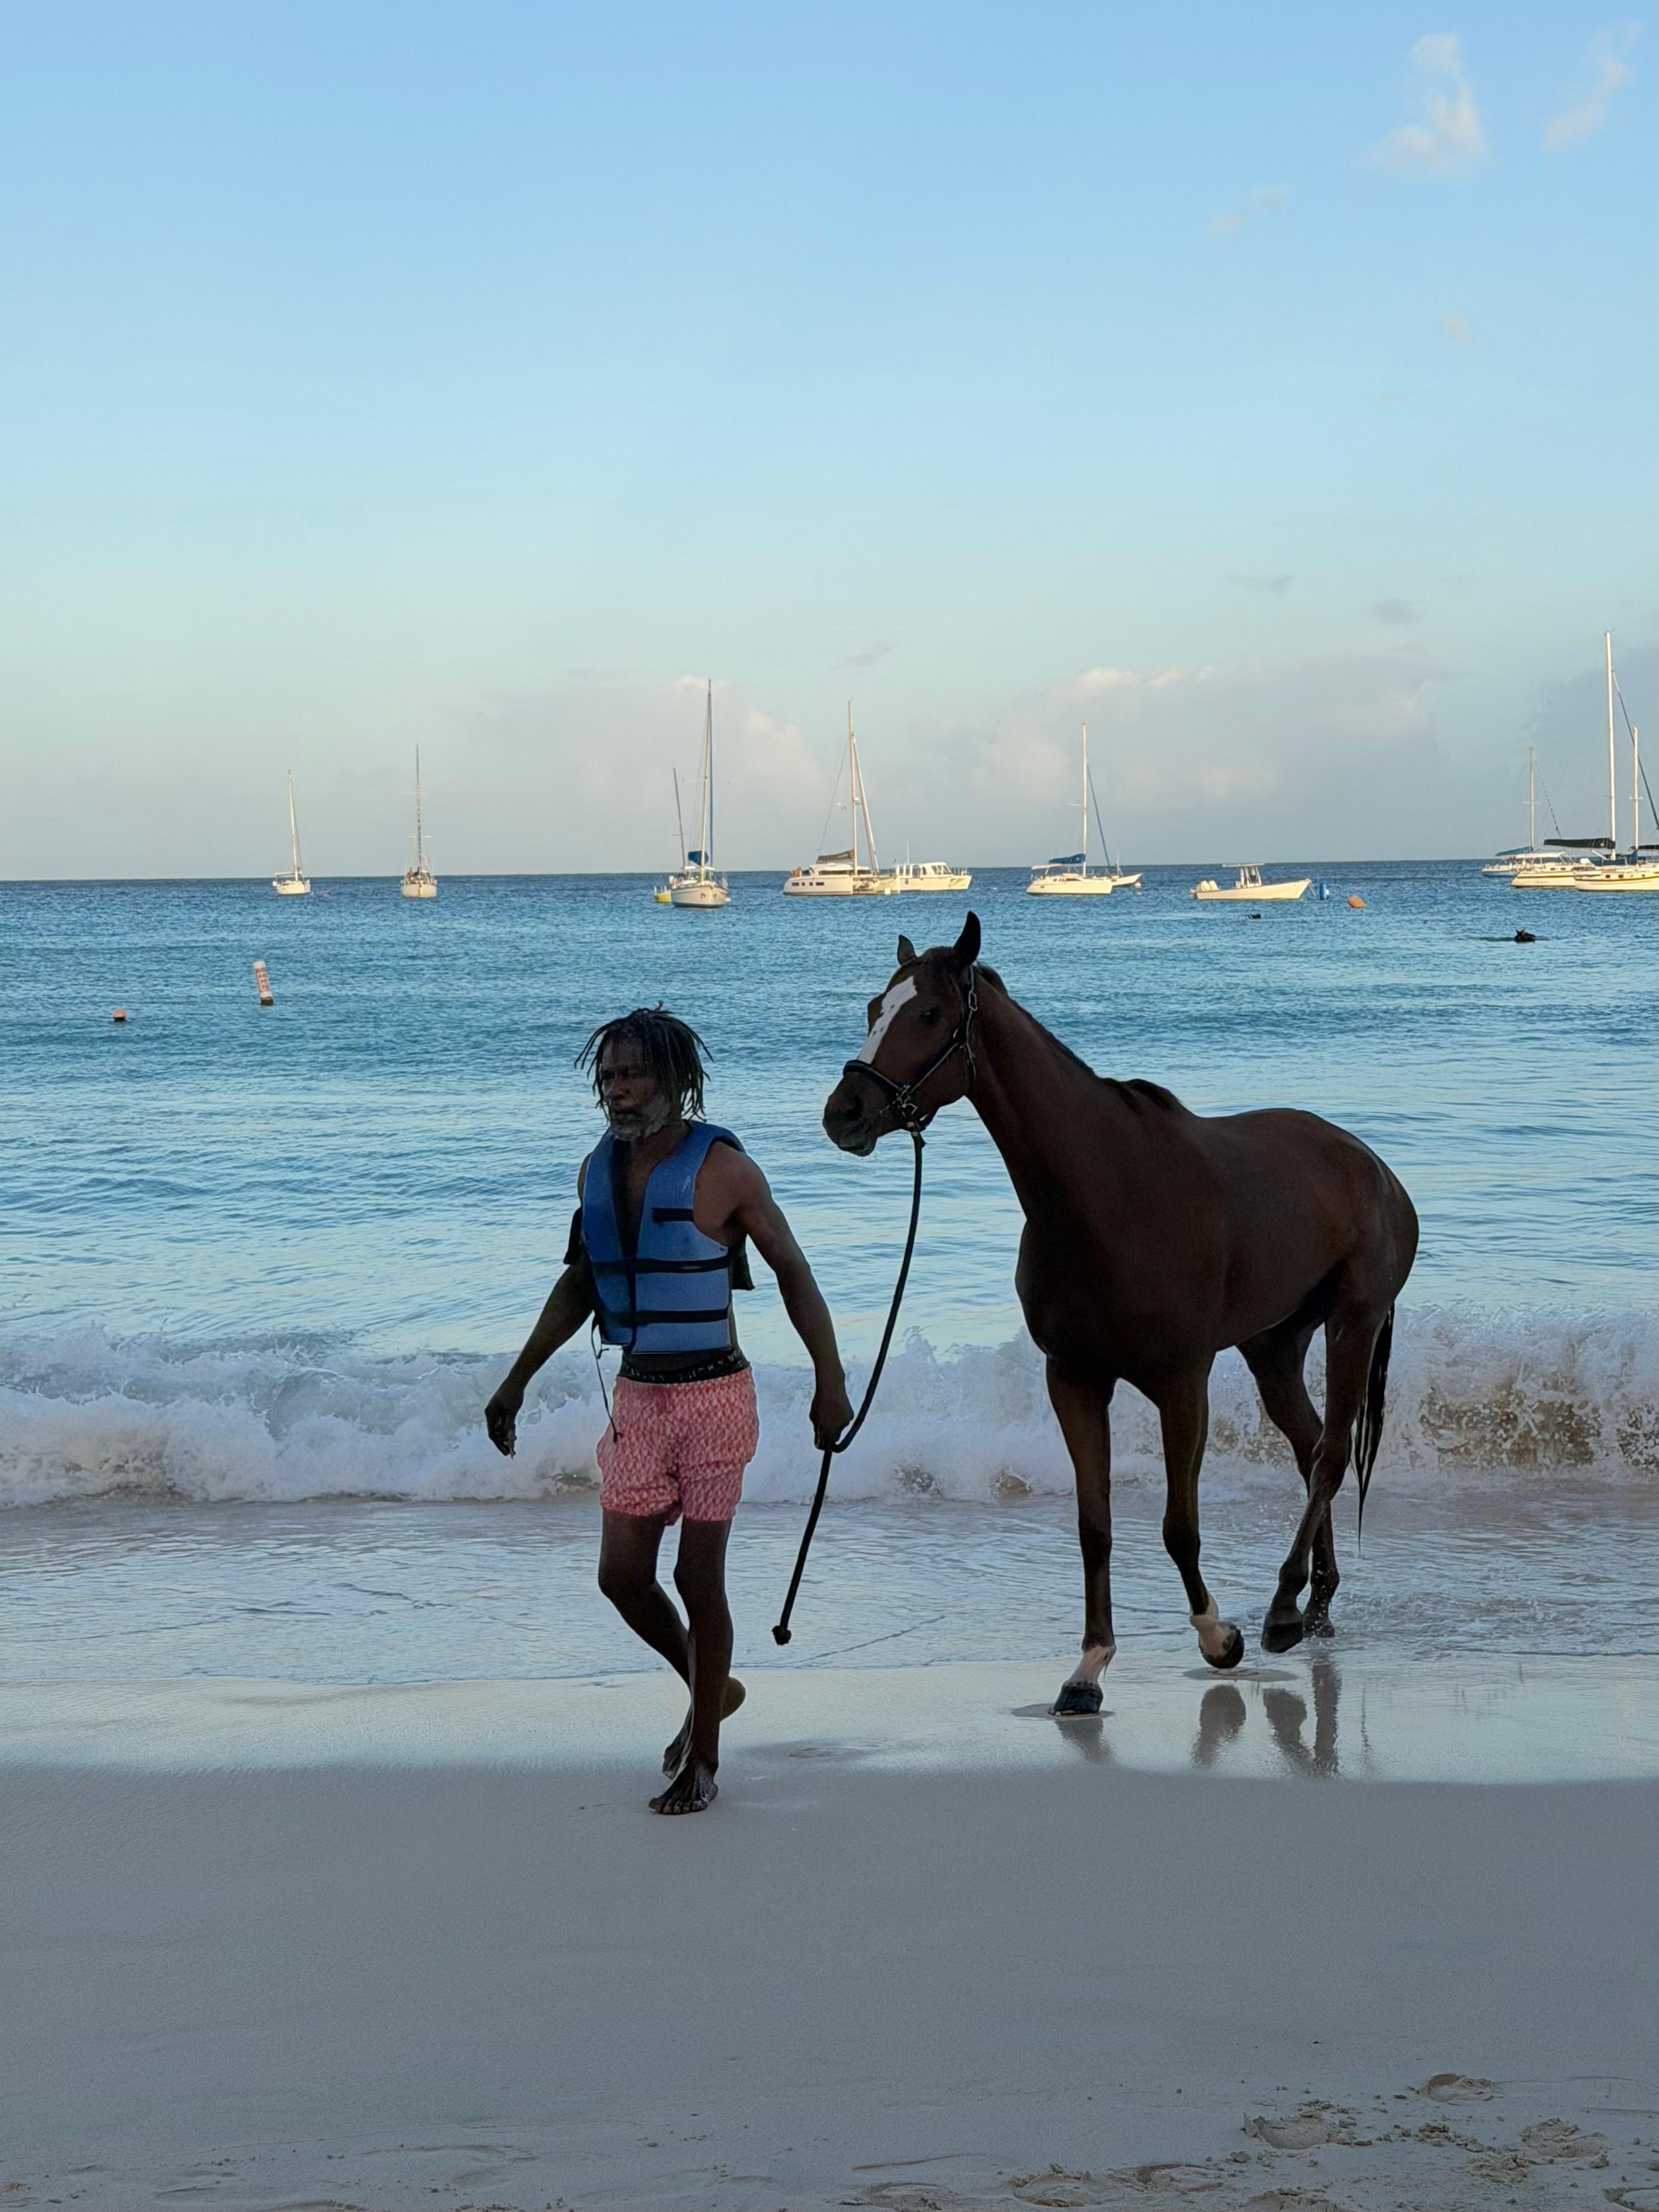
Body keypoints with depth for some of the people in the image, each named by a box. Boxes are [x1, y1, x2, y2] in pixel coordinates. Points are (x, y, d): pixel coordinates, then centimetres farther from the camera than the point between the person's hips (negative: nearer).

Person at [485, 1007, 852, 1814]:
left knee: (698, 1578, -2)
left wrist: (830, 1380, -12)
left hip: (712, 1395, -6)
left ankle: (702, 1758, 12)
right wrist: (516, 1381, 17)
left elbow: (792, 1272, -7)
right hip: (638, 1396, 6)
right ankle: (711, 1689, 30)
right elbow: (579, 1284, 17)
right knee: (622, 1575, 3)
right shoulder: (599, 1170, 5)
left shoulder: (721, 1168, -12)